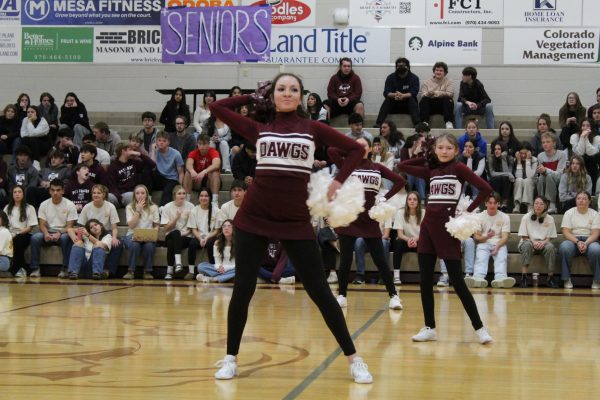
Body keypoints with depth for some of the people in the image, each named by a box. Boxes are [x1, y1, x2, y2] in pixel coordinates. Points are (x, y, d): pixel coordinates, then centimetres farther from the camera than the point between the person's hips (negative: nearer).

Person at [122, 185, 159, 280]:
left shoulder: (153, 207, 9)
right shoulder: (130, 207, 5)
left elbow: (156, 225, 8)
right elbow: (131, 225, -7)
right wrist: (138, 210, -10)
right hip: (132, 235, -1)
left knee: (149, 245, -34)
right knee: (134, 245, -36)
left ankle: (148, 271, -14)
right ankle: (130, 271, -19)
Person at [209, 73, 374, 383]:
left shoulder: (313, 129, 4)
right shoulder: (258, 129, 8)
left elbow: (356, 149, 5)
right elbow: (216, 107, 10)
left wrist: (338, 182, -4)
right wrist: (254, 97, 14)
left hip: (295, 220, -1)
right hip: (254, 218, 1)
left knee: (319, 290, 0)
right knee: (243, 289, 2)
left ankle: (353, 359, 7)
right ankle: (231, 358, 16)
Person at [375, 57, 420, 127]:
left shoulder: (414, 78, -2)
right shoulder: (391, 77, 2)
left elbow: (414, 93, -17)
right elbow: (386, 93, -10)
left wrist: (403, 96, -37)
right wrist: (394, 95, -34)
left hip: (408, 106, -1)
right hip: (394, 106, 1)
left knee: (412, 99, -30)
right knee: (387, 100, -27)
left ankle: (417, 124, -44)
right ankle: (378, 124, -38)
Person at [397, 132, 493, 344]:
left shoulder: (459, 168, -5)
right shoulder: (431, 171, 11)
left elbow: (485, 188, -13)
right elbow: (402, 166, 16)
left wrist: (467, 212, -11)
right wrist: (427, 158, 13)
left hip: (447, 226, -6)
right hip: (428, 225, 6)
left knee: (457, 281, -6)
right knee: (425, 280, 5)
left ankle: (479, 328, 0)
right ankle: (430, 328, 14)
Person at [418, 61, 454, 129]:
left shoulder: (449, 81, 10)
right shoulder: (426, 82, 12)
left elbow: (450, 94, -9)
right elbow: (422, 95, -3)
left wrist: (435, 93, -22)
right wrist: (428, 94, -28)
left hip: (443, 106, -1)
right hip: (430, 106, 1)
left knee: (448, 100, -30)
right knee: (424, 100, -28)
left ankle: (449, 123, -37)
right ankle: (424, 122, -38)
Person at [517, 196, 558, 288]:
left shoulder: (549, 219, 6)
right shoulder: (526, 217, 2)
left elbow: (549, 237, 3)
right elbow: (524, 236, -1)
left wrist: (543, 242, -19)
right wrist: (533, 242, -20)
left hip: (543, 243, 1)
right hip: (529, 241, -1)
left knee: (550, 247, -33)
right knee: (527, 244, -37)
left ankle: (550, 278, -24)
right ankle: (524, 277, -41)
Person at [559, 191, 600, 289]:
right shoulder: (569, 213, 6)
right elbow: (566, 232, -4)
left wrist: (586, 243, -23)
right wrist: (577, 242, -21)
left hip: (589, 241, 0)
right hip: (572, 240, 0)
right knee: (564, 247, -36)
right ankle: (566, 280, -27)